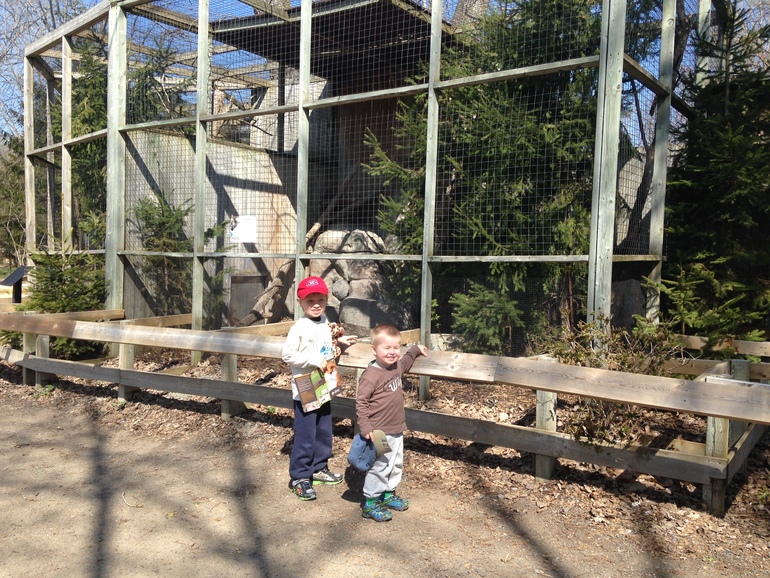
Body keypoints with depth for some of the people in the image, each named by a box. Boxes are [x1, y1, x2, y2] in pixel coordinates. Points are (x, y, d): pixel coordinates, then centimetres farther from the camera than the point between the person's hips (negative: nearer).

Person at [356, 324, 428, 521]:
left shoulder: (396, 366, 4)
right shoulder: (371, 375, -22)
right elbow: (361, 401, -21)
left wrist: (415, 350, 32)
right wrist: (365, 427, -26)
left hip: (397, 429, 9)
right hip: (380, 432, -9)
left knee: (396, 464, 19)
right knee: (379, 467, 0)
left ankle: (388, 494, 37)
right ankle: (370, 504, 14)